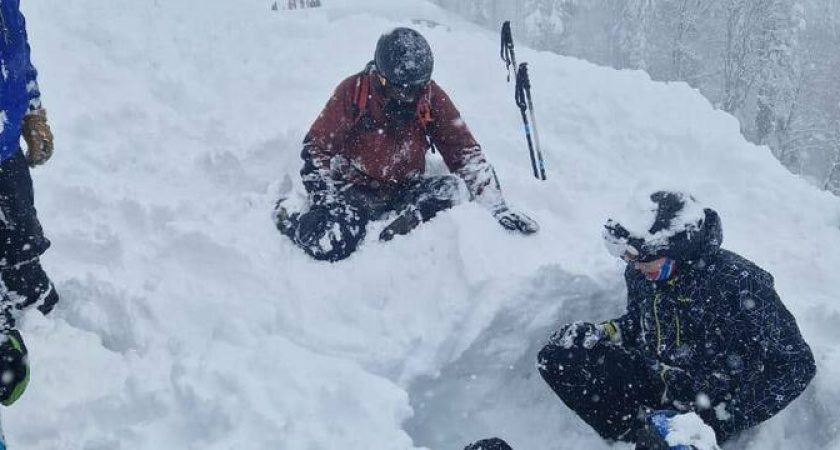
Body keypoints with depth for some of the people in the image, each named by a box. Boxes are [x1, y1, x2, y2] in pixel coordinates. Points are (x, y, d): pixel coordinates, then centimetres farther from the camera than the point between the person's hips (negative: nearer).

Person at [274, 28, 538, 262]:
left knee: (450, 188, -25)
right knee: (331, 245, -30)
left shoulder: (431, 96, -9)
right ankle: (286, 214, 0)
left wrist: (497, 207, -18)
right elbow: (316, 148, -7)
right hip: (355, 188, -3)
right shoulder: (353, 91, -15)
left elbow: (466, 152, -8)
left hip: (405, 190, 3)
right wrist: (326, 199, -20)